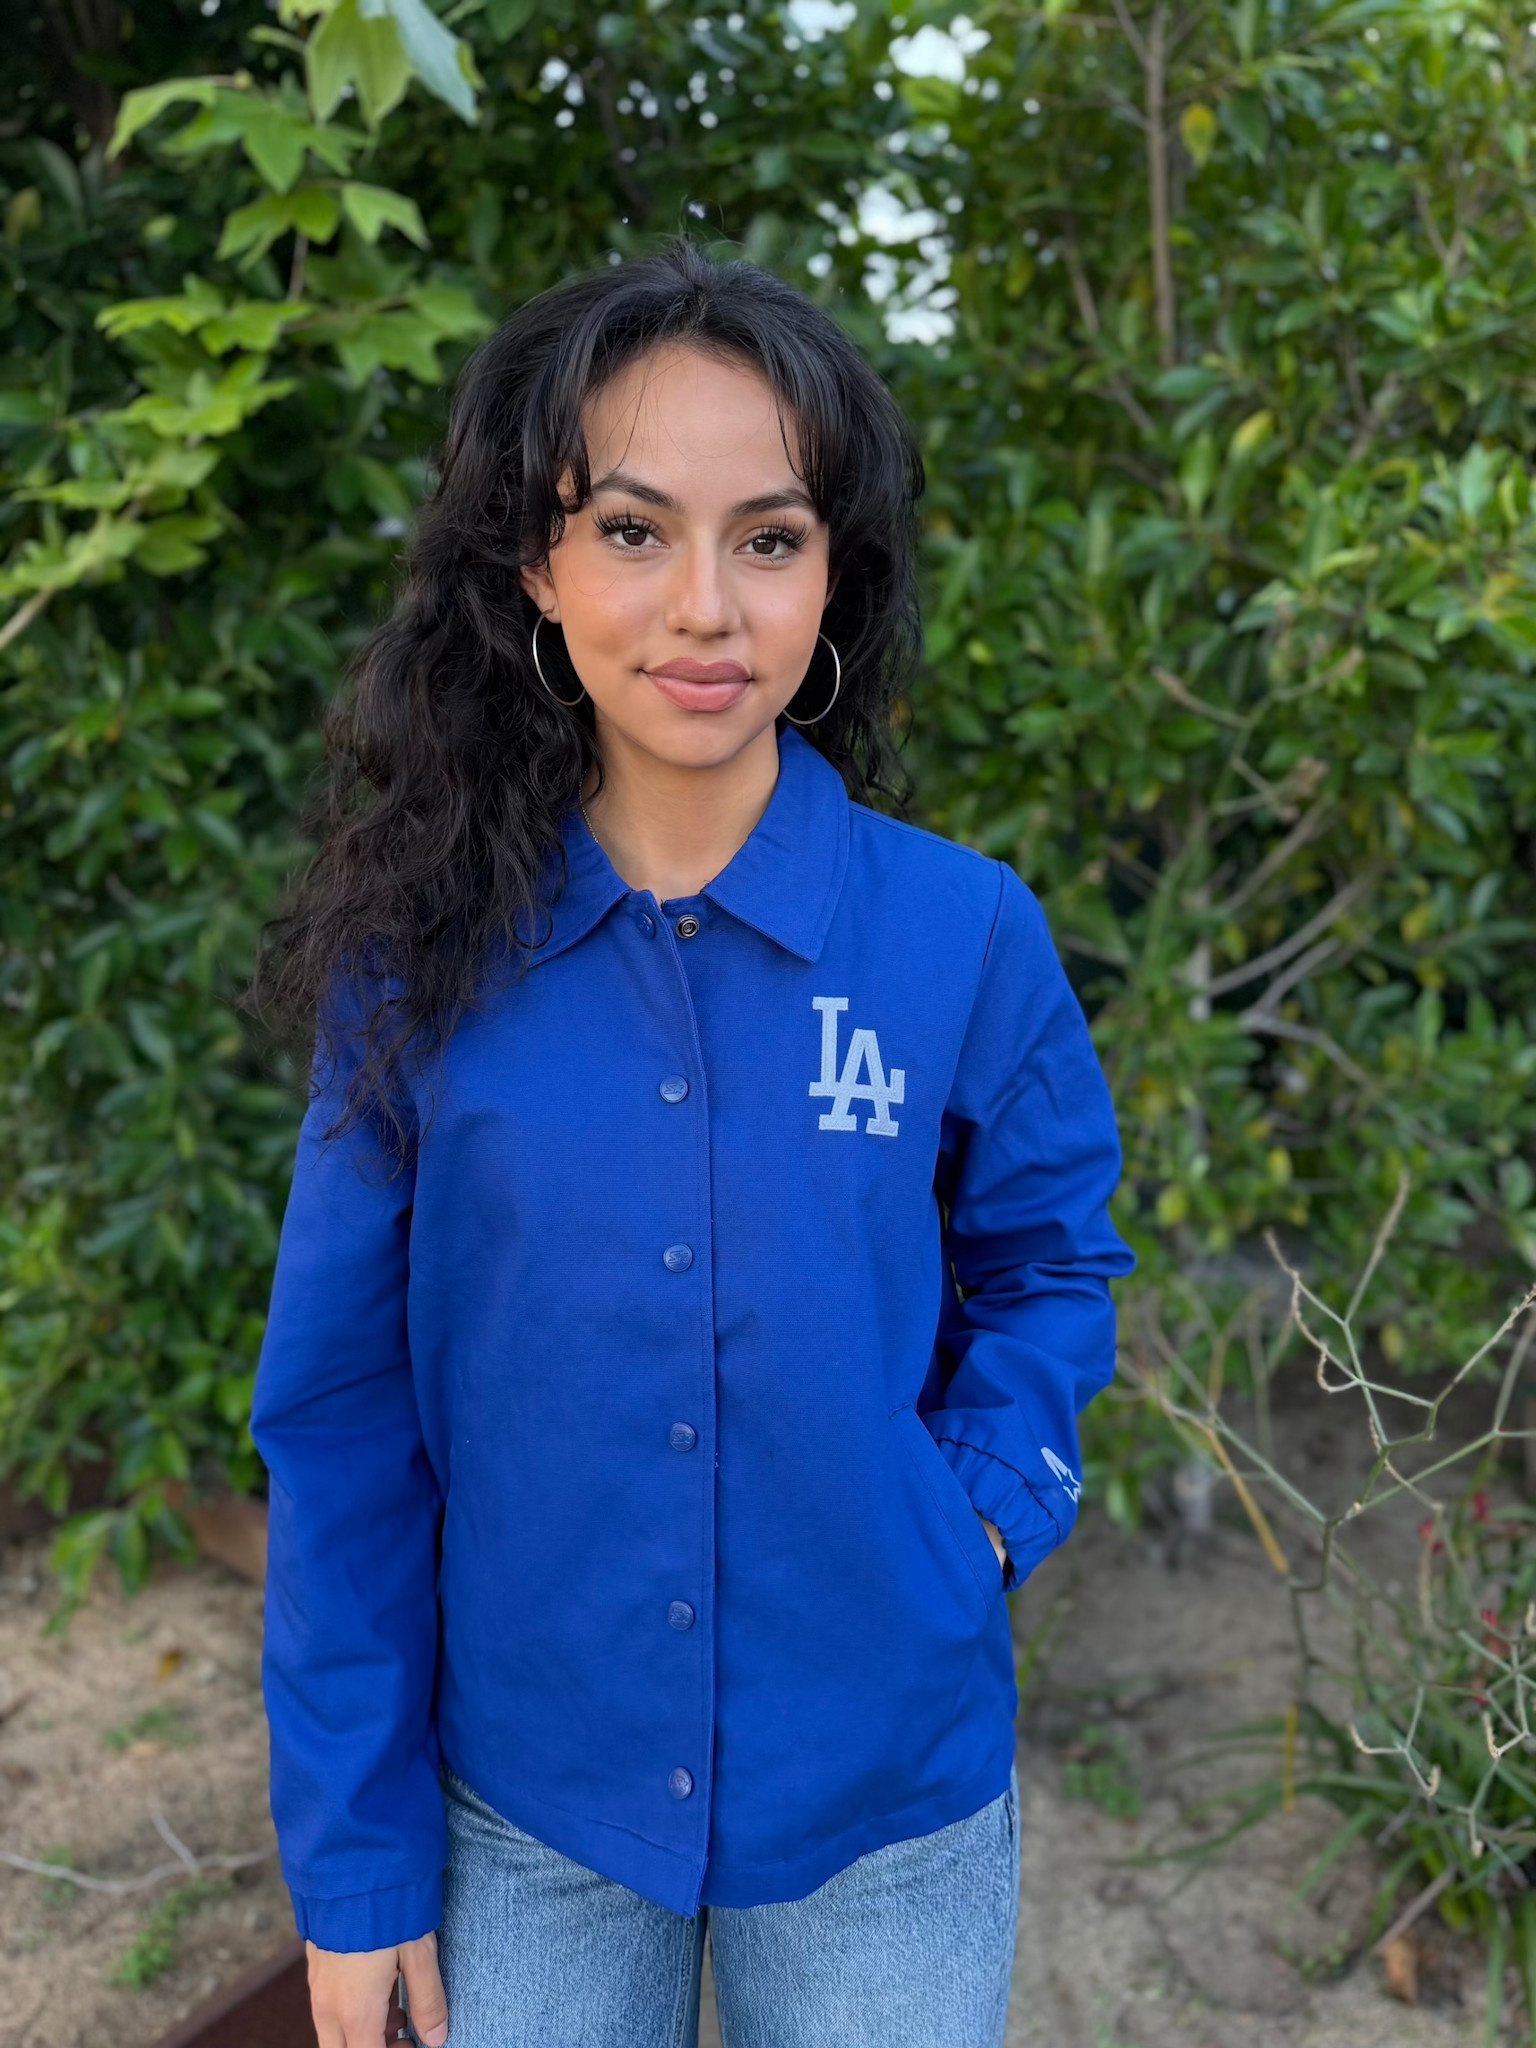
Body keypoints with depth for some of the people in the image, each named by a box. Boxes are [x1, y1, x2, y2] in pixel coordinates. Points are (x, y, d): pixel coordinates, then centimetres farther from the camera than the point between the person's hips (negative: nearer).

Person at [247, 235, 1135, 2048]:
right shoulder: (424, 957, -10)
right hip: (525, 1811, 0)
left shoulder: (962, 931, -11)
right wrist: (354, 1854, -2)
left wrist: (985, 1510, -11)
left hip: (888, 1810, 0)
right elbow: (343, 1421, -4)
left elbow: (1050, 1257, 6)